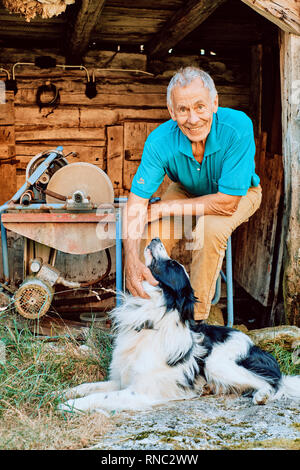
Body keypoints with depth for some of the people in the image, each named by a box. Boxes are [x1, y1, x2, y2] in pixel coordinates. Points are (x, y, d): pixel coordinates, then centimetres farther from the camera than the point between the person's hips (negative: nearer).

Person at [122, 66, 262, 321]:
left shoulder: (238, 127, -36)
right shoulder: (160, 141, -28)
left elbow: (227, 202, -34)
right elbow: (137, 203, -28)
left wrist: (163, 209, -31)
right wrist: (132, 260, -43)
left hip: (239, 195, -2)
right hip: (187, 191, 3)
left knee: (210, 229, -33)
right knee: (153, 231, -23)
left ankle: (197, 317, -14)